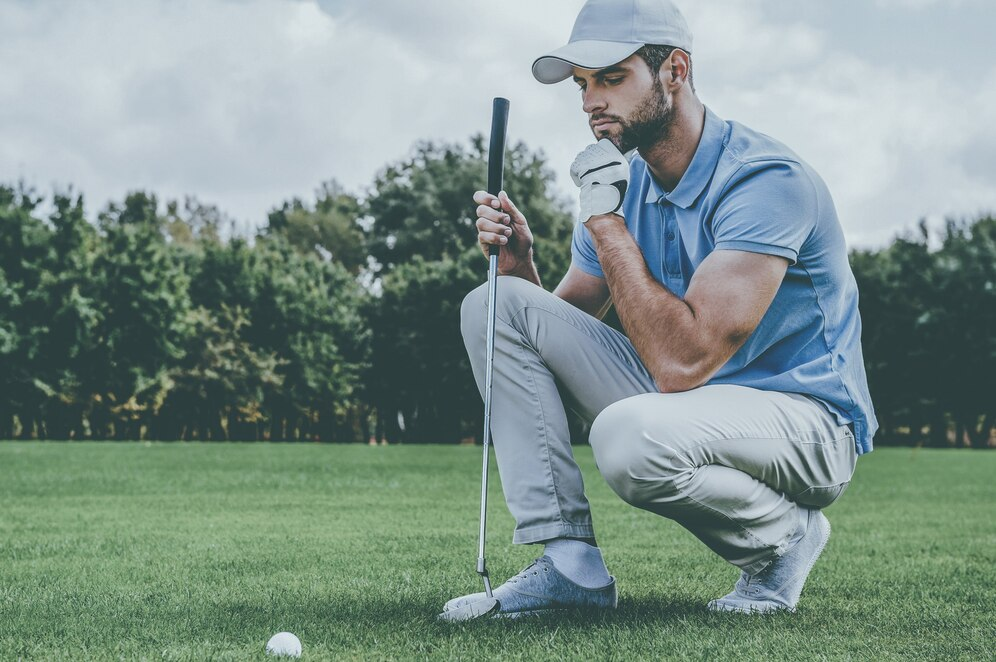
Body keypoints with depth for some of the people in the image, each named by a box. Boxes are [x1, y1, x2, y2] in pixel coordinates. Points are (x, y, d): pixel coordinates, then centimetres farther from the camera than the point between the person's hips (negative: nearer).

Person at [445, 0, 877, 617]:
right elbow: (561, 330, 6)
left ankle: (784, 533, -6)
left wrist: (604, 219, -25)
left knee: (630, 434, -39)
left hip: (806, 423, -8)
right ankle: (570, 563, -7)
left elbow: (682, 362, -31)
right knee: (495, 305, -5)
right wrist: (519, 262, -14)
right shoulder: (622, 181, 3)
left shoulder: (767, 179, -22)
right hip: (682, 403, 8)